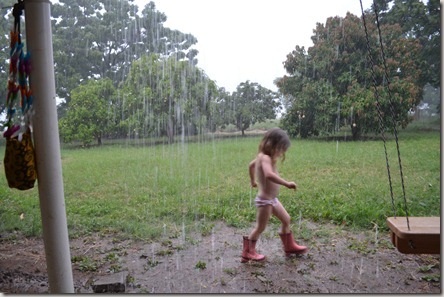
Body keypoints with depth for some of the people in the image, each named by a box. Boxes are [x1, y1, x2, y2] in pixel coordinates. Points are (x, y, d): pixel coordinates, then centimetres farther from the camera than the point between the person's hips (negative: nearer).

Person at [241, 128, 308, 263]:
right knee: (260, 228, 5)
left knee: (286, 219, 19)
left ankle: (290, 247, 36)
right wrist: (287, 183, -40)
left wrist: (253, 181, 37)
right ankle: (248, 253, 22)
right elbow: (269, 175, -44)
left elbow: (251, 165, 25)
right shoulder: (265, 158, -24)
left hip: (272, 199, 10)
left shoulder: (262, 157, 6)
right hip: (265, 200, -10)